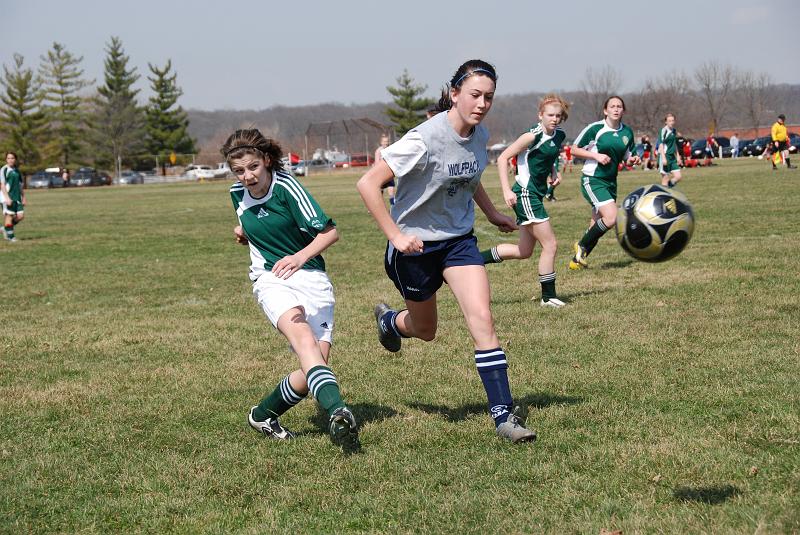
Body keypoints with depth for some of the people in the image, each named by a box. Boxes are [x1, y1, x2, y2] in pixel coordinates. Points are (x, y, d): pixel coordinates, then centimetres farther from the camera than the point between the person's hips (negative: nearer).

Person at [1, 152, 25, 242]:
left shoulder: (17, 171, 16)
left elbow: (21, 186, 21)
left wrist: (23, 198, 18)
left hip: (17, 197, 6)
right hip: (7, 197, -6)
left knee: (20, 216, -2)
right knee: (9, 215, -6)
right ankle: (10, 236, 3)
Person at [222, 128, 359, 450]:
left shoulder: (286, 187, -11)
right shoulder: (238, 194, 6)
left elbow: (329, 232, -14)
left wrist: (300, 257, -29)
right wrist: (244, 234, 8)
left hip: (312, 278, -1)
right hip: (270, 279, 1)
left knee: (316, 363, -11)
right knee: (303, 338, -30)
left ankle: (263, 415, 14)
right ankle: (337, 412, -50)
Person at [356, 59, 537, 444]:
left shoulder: (480, 136, -5)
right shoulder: (424, 140, -27)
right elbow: (368, 184, -26)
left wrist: (491, 214, 18)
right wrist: (396, 236, -27)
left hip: (459, 239, 5)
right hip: (416, 243, -4)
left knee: (482, 319, -13)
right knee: (425, 330, 15)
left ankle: (503, 414, -9)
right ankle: (388, 320, 53)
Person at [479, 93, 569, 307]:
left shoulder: (559, 135, 7)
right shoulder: (533, 136, -15)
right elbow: (503, 158, -14)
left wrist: (554, 172, 11)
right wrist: (506, 190, -20)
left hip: (536, 194, 9)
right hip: (525, 194, -9)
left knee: (524, 251, 14)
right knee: (550, 244, -8)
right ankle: (548, 296, 2)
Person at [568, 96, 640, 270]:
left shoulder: (627, 132, 6)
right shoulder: (595, 129, -11)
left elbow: (626, 159, 16)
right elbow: (574, 149, -4)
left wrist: (633, 160, -7)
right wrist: (596, 155, -16)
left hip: (611, 182, 7)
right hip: (592, 181, -7)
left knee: (597, 226, 8)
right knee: (611, 217, -22)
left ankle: (577, 260, 23)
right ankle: (581, 246, -3)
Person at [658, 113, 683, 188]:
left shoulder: (673, 130, 12)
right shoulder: (664, 131, -11)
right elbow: (661, 145, -15)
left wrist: (678, 156, 21)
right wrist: (663, 158, -23)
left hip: (672, 157, 8)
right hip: (665, 156, -8)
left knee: (678, 177, 1)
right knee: (665, 179, -4)